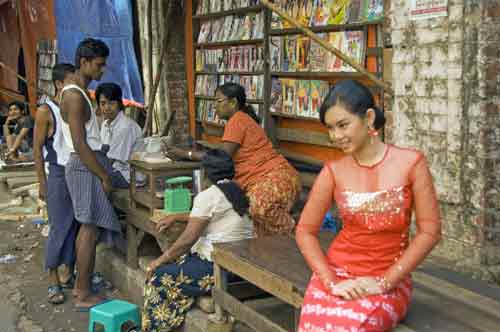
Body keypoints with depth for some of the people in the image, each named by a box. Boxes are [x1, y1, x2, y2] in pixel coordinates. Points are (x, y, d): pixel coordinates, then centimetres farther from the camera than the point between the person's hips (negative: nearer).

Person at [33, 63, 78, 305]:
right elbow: (37, 149, -6)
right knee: (59, 228, -3)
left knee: (76, 226, 8)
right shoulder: (46, 111, -7)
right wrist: (42, 183, -9)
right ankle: (53, 280, 7)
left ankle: (68, 274, 21)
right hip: (59, 175, -5)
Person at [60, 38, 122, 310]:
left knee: (86, 227, 15)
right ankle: (84, 296, 0)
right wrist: (104, 176, -17)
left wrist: (101, 171, 18)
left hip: (87, 165, 10)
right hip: (86, 167, -10)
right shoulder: (75, 96, -17)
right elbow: (80, 145, -21)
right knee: (91, 230, -6)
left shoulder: (78, 93, 14)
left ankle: (80, 286, 24)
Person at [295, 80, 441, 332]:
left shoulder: (411, 163, -5)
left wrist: (384, 282, -10)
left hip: (389, 280, -2)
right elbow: (305, 231, 3)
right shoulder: (333, 172, 0)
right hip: (336, 274, 2)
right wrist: (331, 282, -10)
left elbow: (429, 231, -5)